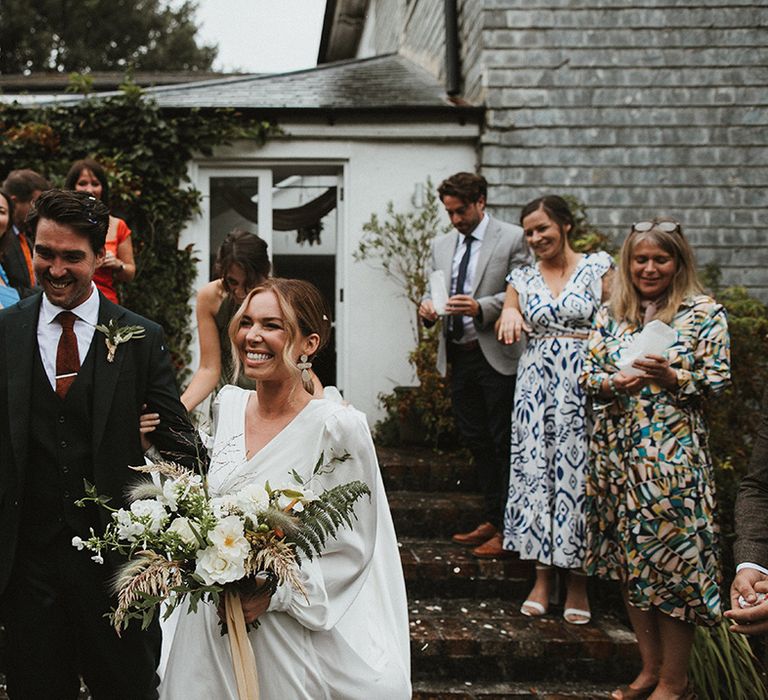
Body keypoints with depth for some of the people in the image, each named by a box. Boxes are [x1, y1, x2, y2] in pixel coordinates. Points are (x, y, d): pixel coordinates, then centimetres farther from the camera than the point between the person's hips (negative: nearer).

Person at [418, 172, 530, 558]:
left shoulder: (512, 239, -4)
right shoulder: (441, 245, 15)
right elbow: (434, 291, 19)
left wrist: (480, 308, -22)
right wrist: (427, 306, -4)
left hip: (497, 356, -6)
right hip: (458, 357, 7)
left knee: (504, 444, -2)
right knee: (477, 442, 13)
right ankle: (491, 520, 23)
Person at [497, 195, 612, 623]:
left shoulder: (598, 268, 3)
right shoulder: (523, 278, 12)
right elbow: (508, 328, 9)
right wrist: (508, 314, -14)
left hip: (584, 383, -3)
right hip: (536, 383, 3)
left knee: (578, 472, -3)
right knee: (536, 469, 1)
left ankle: (578, 582, 9)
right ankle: (543, 577, 11)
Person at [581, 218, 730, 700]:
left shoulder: (704, 313, 0)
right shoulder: (611, 314, 11)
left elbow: (718, 381, -4)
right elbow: (588, 375, 9)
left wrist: (673, 379, -20)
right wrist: (616, 383, -11)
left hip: (672, 455, -5)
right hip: (616, 452, 5)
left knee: (671, 556, -3)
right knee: (629, 558, 10)